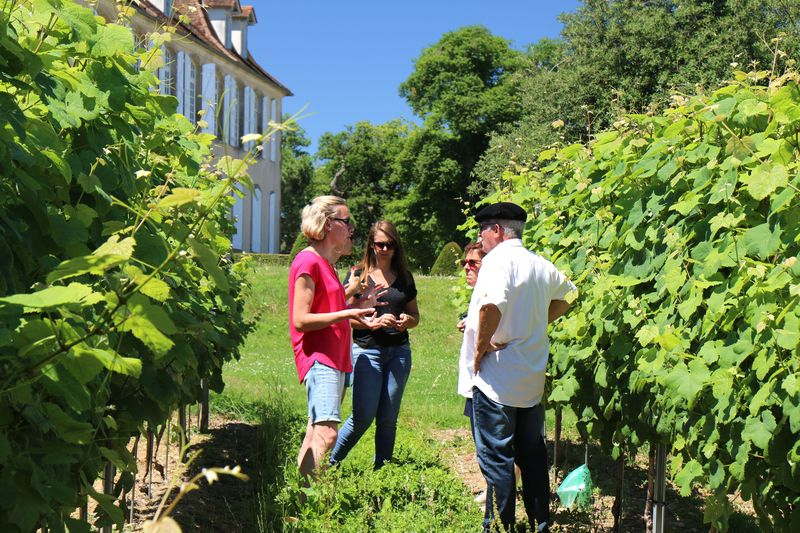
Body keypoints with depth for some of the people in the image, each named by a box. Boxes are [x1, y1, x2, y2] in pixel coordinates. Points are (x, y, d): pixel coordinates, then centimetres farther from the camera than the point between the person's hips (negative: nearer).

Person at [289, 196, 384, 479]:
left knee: (316, 435, 8)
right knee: (326, 432, -22)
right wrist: (348, 313, -20)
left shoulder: (325, 263, 21)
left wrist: (358, 305, 19)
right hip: (318, 358, -10)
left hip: (334, 359, 10)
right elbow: (301, 320, -16)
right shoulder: (308, 261, -9)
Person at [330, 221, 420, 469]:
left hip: (399, 352, 4)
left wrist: (407, 320, -5)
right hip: (367, 351, -4)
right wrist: (374, 322, -18)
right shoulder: (358, 275, 1)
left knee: (388, 418, 5)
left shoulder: (404, 277, 12)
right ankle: (330, 463, 10)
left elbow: (415, 315, 18)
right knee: (363, 417, -8)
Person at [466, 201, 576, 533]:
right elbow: (565, 296, 26)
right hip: (532, 378, 8)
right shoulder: (541, 264, 10)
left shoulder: (497, 259, -14)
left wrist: (481, 346, -19)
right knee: (532, 455, 16)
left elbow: (492, 304, -32)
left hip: (496, 378, -8)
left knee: (496, 458, 2)